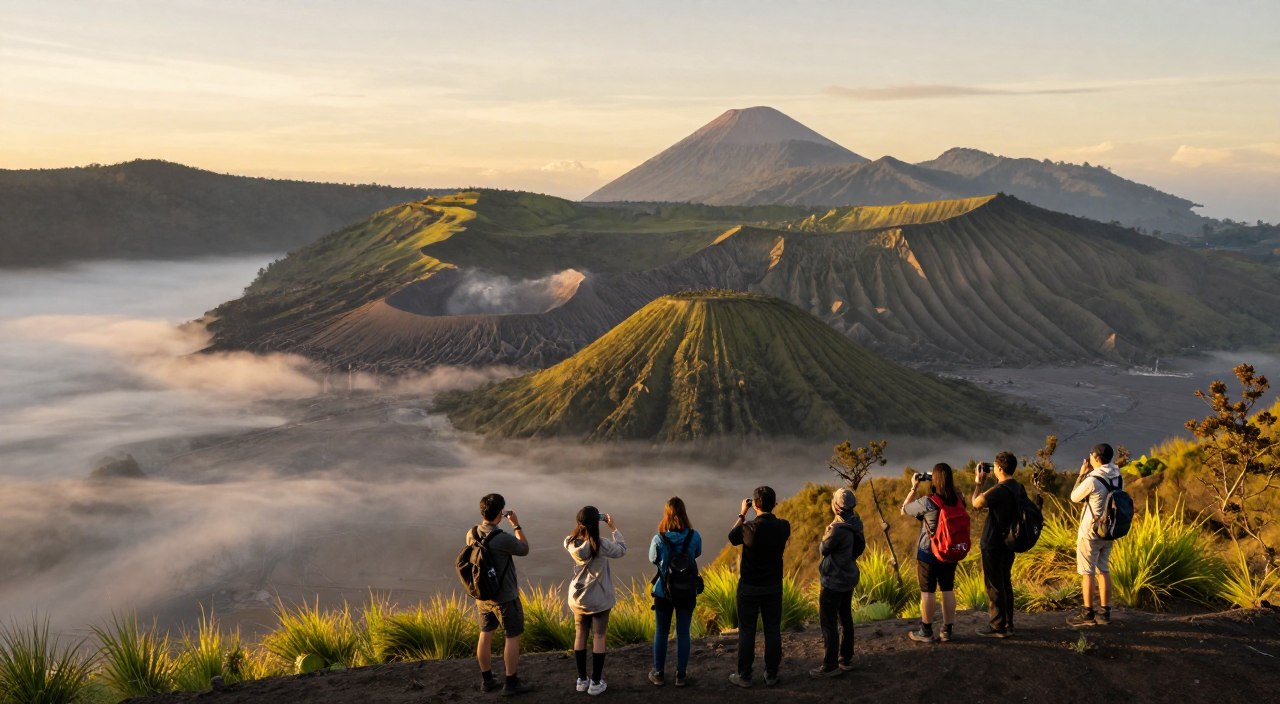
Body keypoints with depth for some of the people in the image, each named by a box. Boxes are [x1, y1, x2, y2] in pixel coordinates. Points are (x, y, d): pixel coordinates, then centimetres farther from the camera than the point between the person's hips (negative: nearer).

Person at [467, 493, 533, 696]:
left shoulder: (471, 534, -8)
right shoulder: (504, 539, -28)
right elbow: (524, 550, -8)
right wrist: (516, 524, -2)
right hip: (505, 597, -7)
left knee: (486, 635, 16)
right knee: (513, 637, 7)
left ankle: (487, 680, 27)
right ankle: (511, 683, 15)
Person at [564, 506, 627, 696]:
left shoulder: (571, 543, -9)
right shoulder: (601, 544, -22)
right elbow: (622, 550, -7)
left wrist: (584, 522, 6)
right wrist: (613, 527, -2)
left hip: (578, 598, 4)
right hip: (599, 599, -4)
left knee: (580, 636, 14)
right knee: (599, 638, 6)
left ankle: (581, 680, 23)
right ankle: (595, 683, 10)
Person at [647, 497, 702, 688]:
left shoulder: (659, 539, -19)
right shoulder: (694, 537, -14)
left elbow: (653, 559, -1)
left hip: (664, 592, -1)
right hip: (687, 592, 1)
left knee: (661, 633, 15)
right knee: (683, 633, 13)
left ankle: (659, 674, 24)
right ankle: (681, 675, 19)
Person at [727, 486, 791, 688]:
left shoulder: (749, 527, -21)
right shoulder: (784, 526, -10)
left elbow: (732, 538, 0)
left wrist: (742, 514, 7)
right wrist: (771, 510, 9)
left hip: (749, 587, -3)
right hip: (774, 587, 3)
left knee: (747, 631, 7)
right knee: (772, 630, 11)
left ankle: (744, 676, 14)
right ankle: (771, 675, 18)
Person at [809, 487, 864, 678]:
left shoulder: (838, 529, -29)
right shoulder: (855, 523, -2)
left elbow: (823, 549, -14)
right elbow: (860, 546, 11)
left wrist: (826, 535, 3)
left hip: (833, 581, -9)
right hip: (848, 577, 9)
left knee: (828, 623, 0)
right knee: (845, 618, 18)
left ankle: (830, 666, 5)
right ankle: (846, 659, 29)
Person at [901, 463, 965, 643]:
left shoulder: (927, 502, -19)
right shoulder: (958, 500, -5)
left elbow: (904, 510, -4)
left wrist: (914, 488, 0)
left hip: (928, 553, -5)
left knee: (927, 591, 4)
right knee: (948, 590, 11)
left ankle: (926, 632, 12)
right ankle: (947, 631, 16)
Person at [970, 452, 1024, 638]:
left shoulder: (1000, 490, -24)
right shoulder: (1018, 488, 4)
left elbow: (976, 503, -13)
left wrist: (978, 482, -2)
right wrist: (990, 482, 15)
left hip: (993, 545, -9)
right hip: (1008, 544, 9)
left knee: (994, 586, 0)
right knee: (1005, 584, 16)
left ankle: (998, 627, 5)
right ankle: (1007, 624, 23)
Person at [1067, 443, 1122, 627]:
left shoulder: (1092, 480, -22)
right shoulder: (1118, 477, 0)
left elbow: (1074, 497, -7)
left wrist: (1081, 474, -1)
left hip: (1090, 532, -7)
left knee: (1087, 572, 1)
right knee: (1103, 570, 14)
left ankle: (1087, 614, 5)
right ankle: (1105, 612, 17)